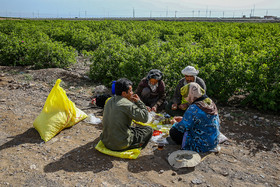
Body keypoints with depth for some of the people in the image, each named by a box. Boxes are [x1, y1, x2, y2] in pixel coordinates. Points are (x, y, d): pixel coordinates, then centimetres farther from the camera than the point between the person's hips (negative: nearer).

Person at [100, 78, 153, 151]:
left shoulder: (110, 101, 4)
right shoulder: (127, 105, -21)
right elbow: (144, 118, -16)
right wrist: (139, 102, -7)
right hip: (120, 145, -8)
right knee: (149, 130, 5)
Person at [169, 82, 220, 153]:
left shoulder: (193, 109, -27)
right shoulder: (210, 102, 0)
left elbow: (182, 127, -19)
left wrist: (175, 123, 3)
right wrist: (183, 119, 15)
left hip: (202, 145, -9)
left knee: (173, 132, -5)